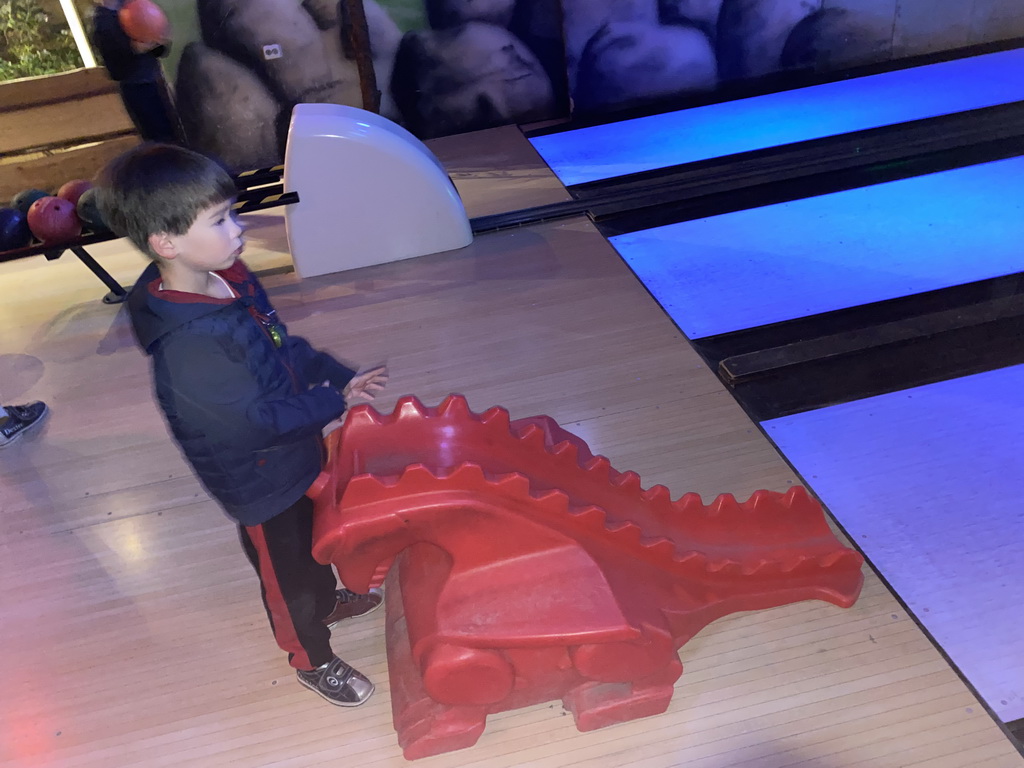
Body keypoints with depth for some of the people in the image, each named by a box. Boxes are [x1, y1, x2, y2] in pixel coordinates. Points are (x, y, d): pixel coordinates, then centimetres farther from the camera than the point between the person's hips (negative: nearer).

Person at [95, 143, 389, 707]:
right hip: (259, 482, -8)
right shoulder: (186, 344, -37)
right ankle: (312, 659, 43)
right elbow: (259, 419, -31)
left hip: (295, 451, 8)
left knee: (311, 538, 32)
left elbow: (285, 347, 4)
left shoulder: (228, 277, -9)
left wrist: (340, 376, -6)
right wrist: (336, 401, -21)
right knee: (284, 570, 17)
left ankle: (326, 601, 61)